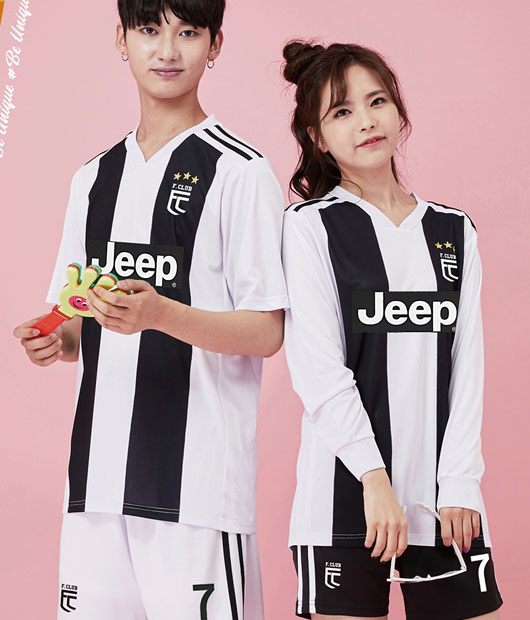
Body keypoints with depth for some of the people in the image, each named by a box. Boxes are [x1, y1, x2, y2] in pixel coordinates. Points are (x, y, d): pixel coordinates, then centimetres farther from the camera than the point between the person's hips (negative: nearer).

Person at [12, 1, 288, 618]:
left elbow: (265, 332, -8)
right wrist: (55, 340, 0)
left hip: (196, 476, -5)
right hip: (96, 474, 6)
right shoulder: (93, 178, 16)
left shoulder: (240, 169, -4)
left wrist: (158, 313, -22)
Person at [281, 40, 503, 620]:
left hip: (444, 492, 4)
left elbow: (466, 365, 8)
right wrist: (374, 478, -13)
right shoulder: (311, 225, 1)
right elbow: (317, 367, -7)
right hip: (347, 486, -3)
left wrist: (460, 484, -1)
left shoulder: (454, 231, 13)